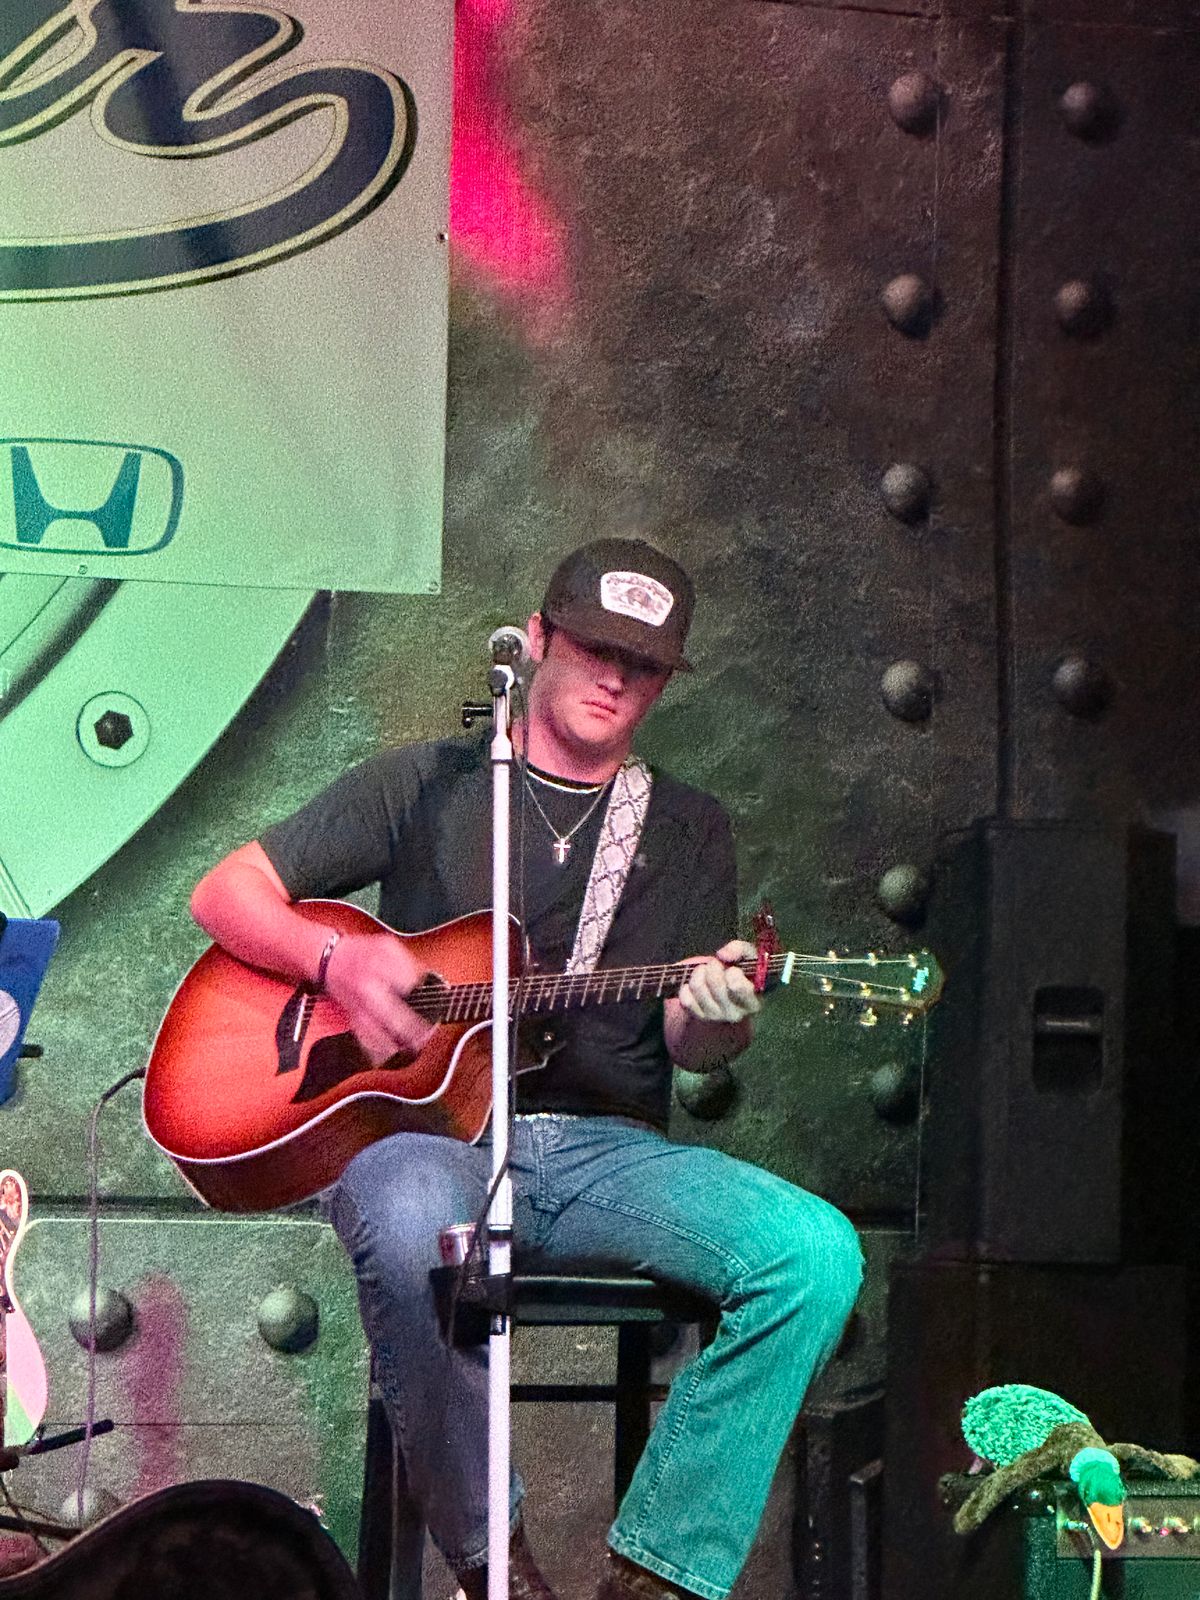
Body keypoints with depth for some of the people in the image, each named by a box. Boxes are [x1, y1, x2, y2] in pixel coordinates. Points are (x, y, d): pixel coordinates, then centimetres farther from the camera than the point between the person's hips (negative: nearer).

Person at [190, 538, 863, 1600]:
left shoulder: (688, 830, 18)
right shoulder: (430, 785, 12)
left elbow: (687, 1044, 9)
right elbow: (227, 893, 10)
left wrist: (718, 1015, -16)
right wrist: (338, 959, -10)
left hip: (608, 1152, 3)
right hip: (422, 1129, -2)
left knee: (818, 1252, -25)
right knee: (413, 1225, -41)